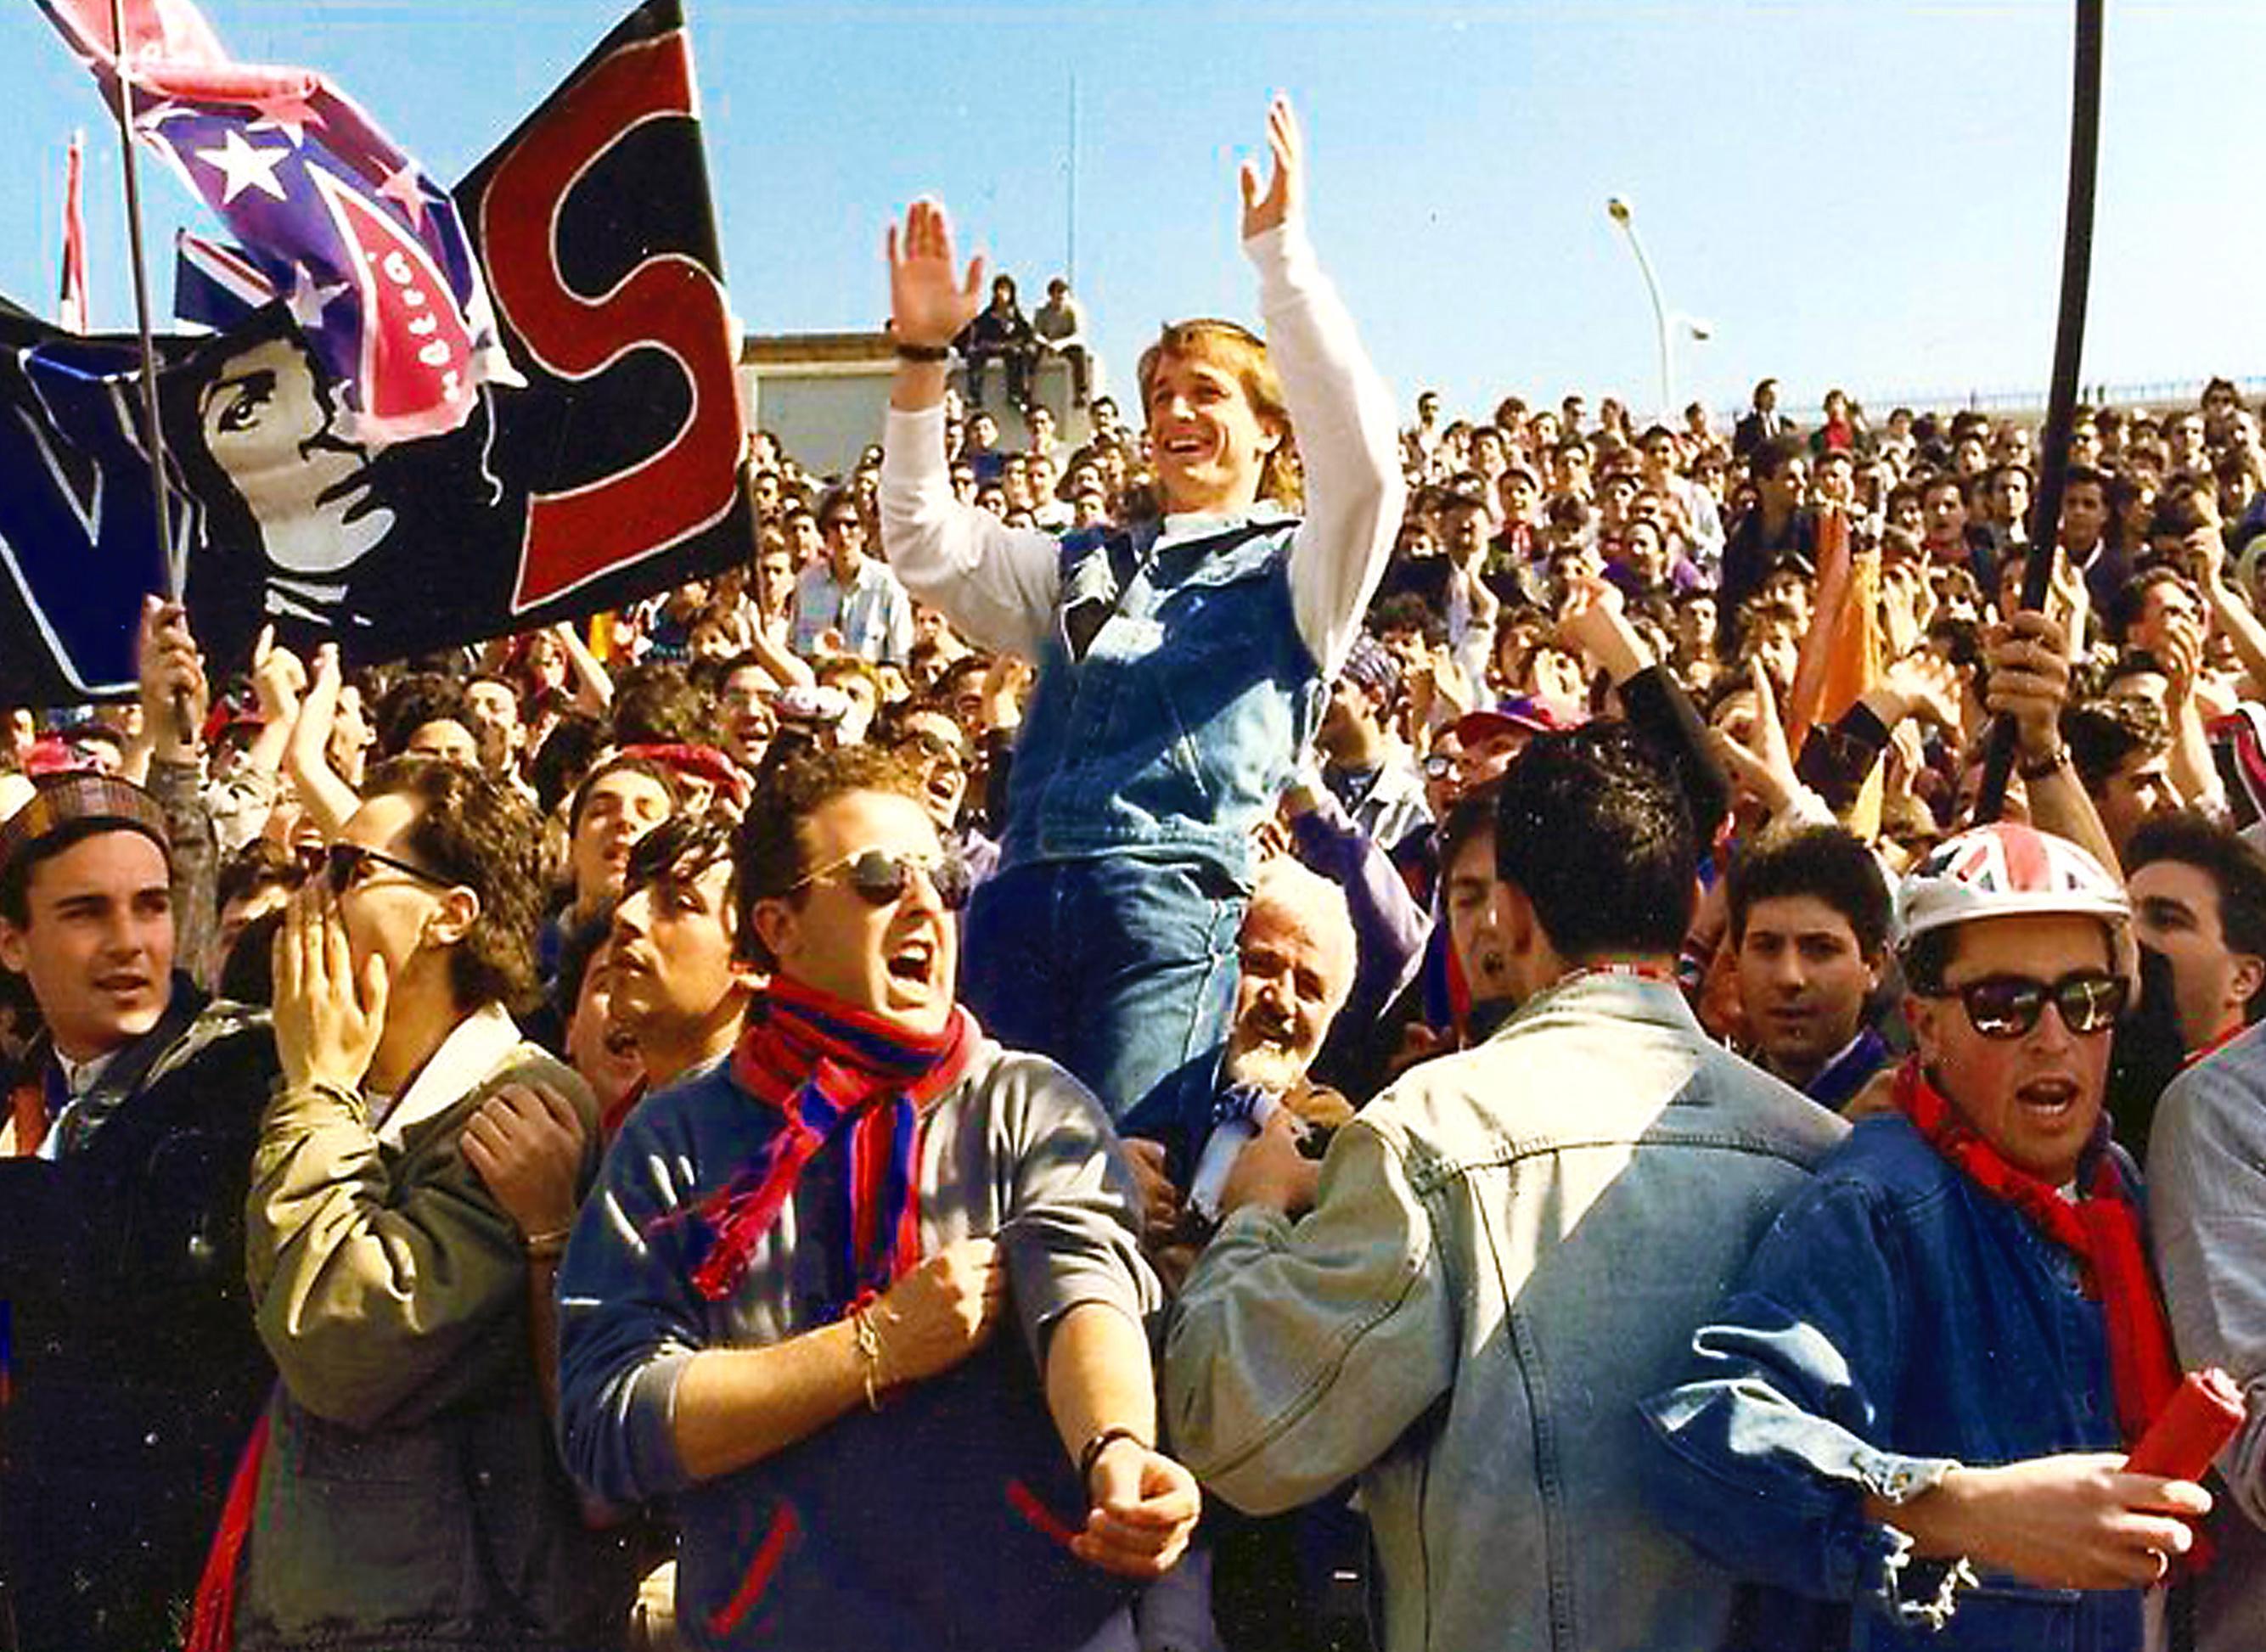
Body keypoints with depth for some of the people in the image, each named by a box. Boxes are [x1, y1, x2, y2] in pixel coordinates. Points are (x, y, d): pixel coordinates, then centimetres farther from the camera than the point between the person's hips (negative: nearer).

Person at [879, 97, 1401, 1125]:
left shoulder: (1294, 574, 11)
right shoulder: (1086, 568, 25)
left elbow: (1360, 452, -8)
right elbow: (923, 542, 18)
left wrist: (1279, 248, -10)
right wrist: (921, 353, 9)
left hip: (1176, 905, -4)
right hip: (1022, 897, 5)